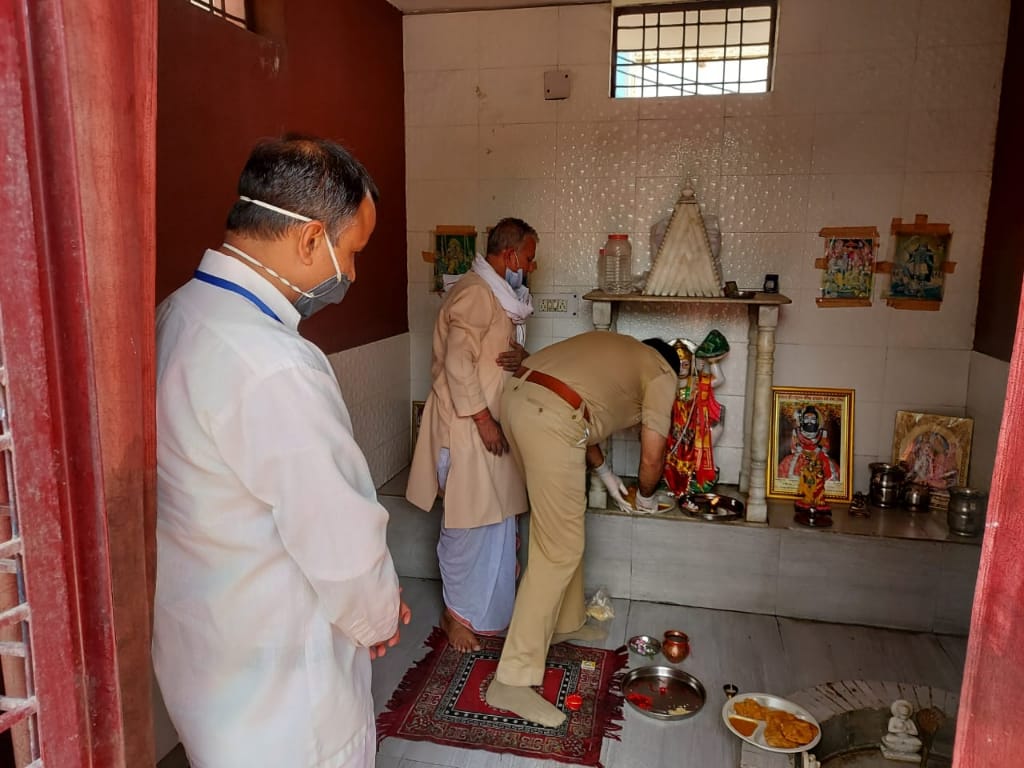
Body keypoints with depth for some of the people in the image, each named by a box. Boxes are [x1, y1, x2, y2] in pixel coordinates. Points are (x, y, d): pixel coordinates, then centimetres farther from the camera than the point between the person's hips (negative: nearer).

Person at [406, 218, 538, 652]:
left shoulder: (502, 296, 15)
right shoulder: (474, 293, -15)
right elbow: (458, 362, -21)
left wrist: (520, 357, -1)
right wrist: (482, 418, -20)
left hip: (494, 423, 10)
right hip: (468, 425, -10)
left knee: (498, 523, 15)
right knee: (469, 524, 1)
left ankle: (490, 612, 29)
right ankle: (457, 613, 19)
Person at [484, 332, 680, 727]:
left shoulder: (609, 344, 34)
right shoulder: (662, 373, 15)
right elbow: (652, 458, 12)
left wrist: (607, 476, 44)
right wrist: (645, 497, 33)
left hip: (518, 395, 9)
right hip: (550, 417, -9)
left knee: (562, 526, 24)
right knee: (559, 550, -2)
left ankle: (567, 621, 39)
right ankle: (512, 679, 0)